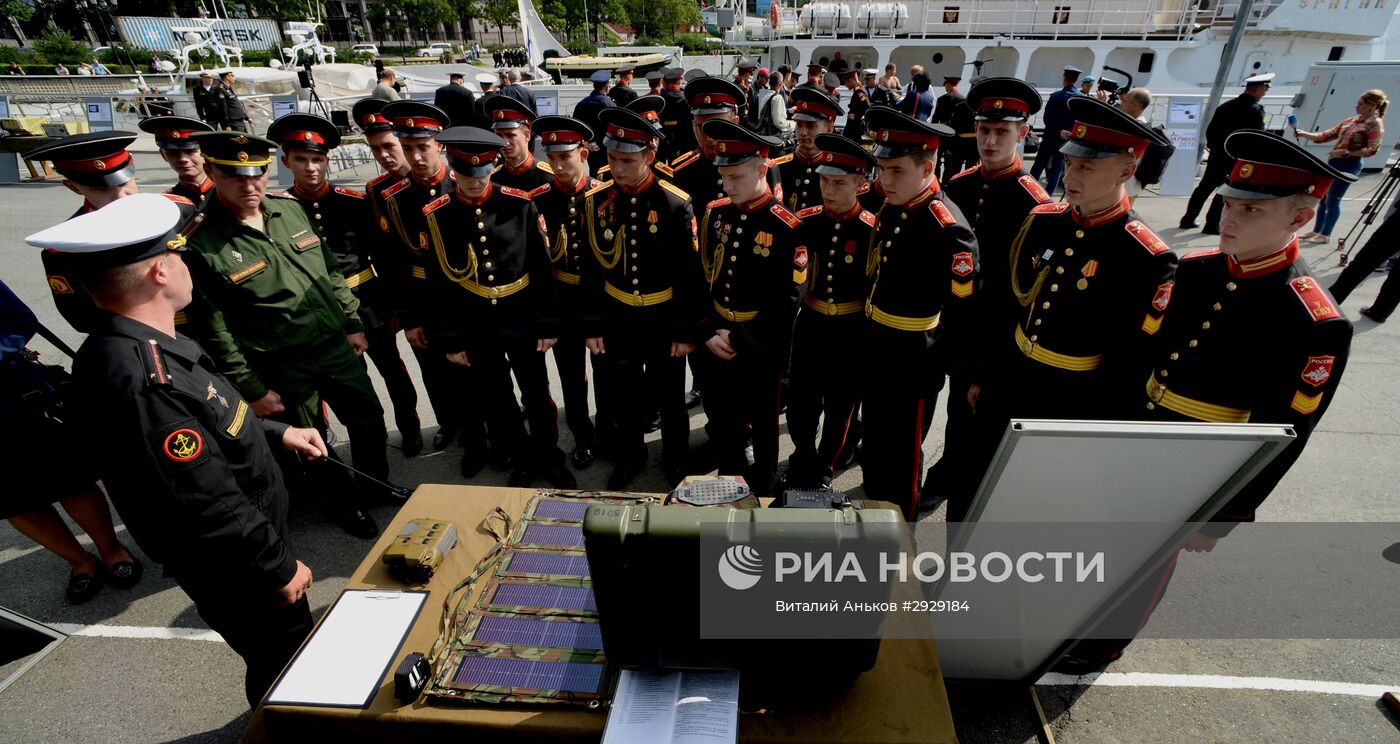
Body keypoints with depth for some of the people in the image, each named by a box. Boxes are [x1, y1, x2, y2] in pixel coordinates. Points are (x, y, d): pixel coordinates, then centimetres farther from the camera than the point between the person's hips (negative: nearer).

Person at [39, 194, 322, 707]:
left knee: (292, 650, 29)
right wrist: (278, 568, -20)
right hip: (235, 573, -9)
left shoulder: (141, 346, -4)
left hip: (254, 533, 9)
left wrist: (275, 432, 14)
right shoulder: (139, 380, -35)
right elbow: (207, 506, -31)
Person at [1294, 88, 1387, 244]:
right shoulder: (1350, 120, 13)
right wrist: (1304, 134, -1)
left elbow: (1372, 150, -13)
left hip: (1349, 165, -7)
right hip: (1334, 162, 7)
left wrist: (1345, 152, -19)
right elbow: (1327, 135, 11)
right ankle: (1317, 231, 18)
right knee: (1323, 197, 10)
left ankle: (1326, 235, 4)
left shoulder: (1375, 124, -7)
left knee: (1333, 199, -5)